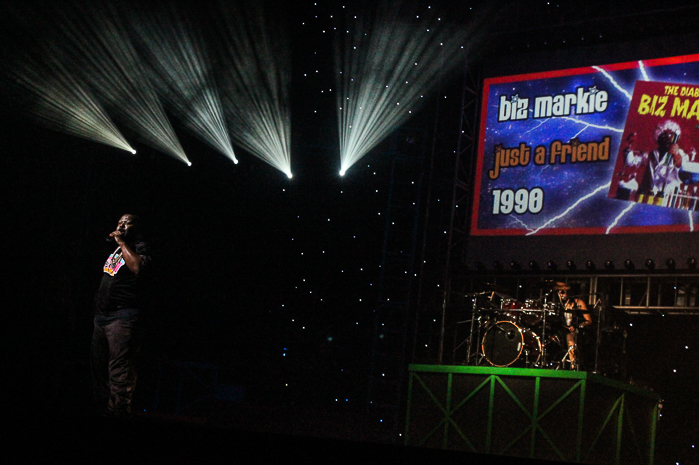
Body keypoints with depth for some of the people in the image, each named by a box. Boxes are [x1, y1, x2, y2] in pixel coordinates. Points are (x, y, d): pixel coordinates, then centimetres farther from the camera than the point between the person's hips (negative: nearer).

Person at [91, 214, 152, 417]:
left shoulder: (140, 247, -2)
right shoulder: (116, 249, 23)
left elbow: (138, 267, -25)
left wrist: (122, 243, -15)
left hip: (123, 316, -9)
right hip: (103, 315, 9)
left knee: (119, 367, -14)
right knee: (98, 365, 11)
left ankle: (118, 412, -15)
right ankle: (102, 410, 19)